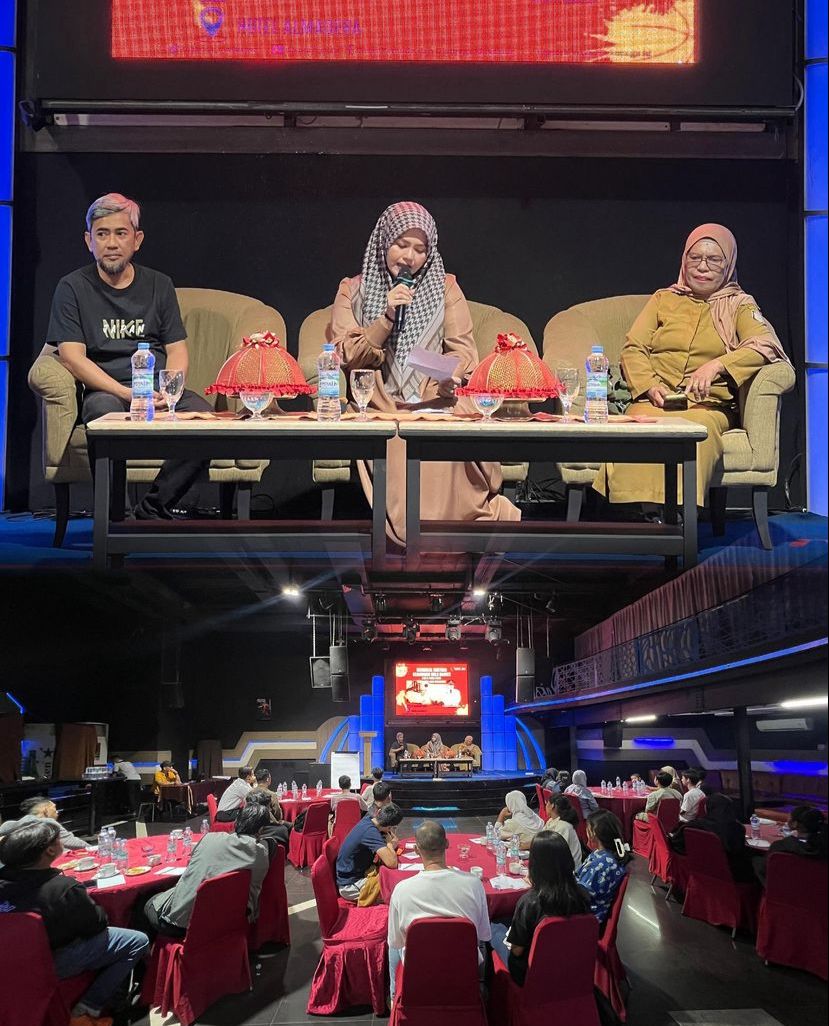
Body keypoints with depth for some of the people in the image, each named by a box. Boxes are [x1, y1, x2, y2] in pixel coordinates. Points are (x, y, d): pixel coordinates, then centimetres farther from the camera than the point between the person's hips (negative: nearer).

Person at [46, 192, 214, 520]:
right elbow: (72, 357, -3)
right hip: (105, 391, -3)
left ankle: (152, 510, -18)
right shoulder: (73, 288, 7)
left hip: (161, 390, 3)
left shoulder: (159, 285, 18)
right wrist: (126, 393, -17)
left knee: (207, 417, -28)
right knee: (105, 411, -39)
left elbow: (177, 349, 13)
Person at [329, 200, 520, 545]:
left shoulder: (445, 287, 19)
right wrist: (386, 319, -7)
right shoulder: (353, 291, 16)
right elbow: (344, 358, 5)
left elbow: (462, 348, 9)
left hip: (436, 403, 0)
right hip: (379, 408, 0)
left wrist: (451, 378, -14)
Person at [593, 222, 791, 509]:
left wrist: (716, 365, -21)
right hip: (655, 402, 1)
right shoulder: (664, 299, 25)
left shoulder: (740, 306, 18)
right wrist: (650, 387, -8)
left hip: (709, 406, -1)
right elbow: (632, 348, 14)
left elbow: (766, 345, -2)